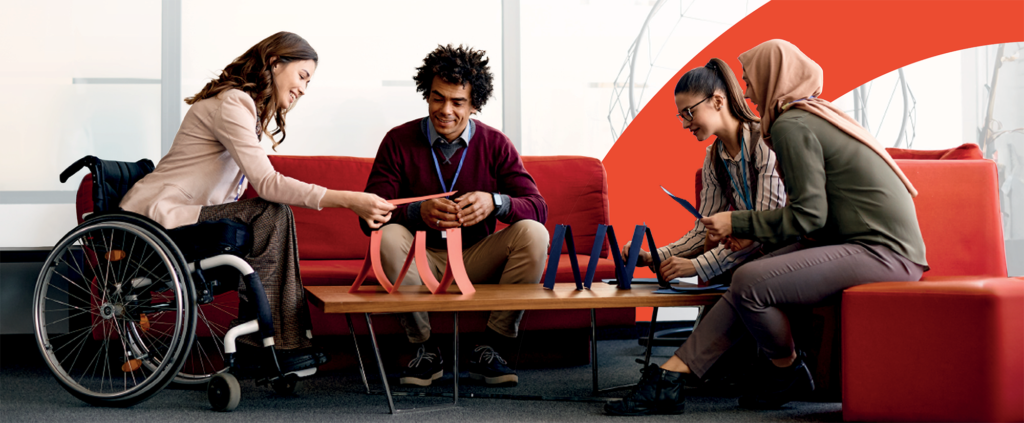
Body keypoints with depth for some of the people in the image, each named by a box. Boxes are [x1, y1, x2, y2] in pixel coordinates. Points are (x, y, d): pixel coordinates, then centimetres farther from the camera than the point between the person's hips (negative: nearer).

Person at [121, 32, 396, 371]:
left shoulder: (248, 108, 20)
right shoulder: (231, 104, -14)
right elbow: (266, 183, -24)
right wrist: (347, 200, -28)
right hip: (155, 217, -10)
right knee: (274, 214, -20)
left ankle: (257, 340, -4)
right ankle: (282, 343, -17)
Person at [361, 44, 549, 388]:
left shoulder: (495, 144, -1)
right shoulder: (399, 141, -5)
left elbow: (538, 207, -9)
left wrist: (495, 202, -32)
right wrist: (418, 211, -34)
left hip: (477, 260, 1)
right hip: (422, 259, -1)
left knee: (533, 234, -24)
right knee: (388, 237, -32)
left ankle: (488, 350, -15)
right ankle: (425, 351, -15)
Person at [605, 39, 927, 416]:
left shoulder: (792, 125, -11)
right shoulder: (817, 114, 19)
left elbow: (807, 216, -16)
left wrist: (738, 223, -4)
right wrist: (753, 232, 16)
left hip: (883, 253, -10)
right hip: (887, 246, 10)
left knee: (750, 282, -21)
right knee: (749, 279, 2)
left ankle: (788, 371, 6)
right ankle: (669, 379, -1)